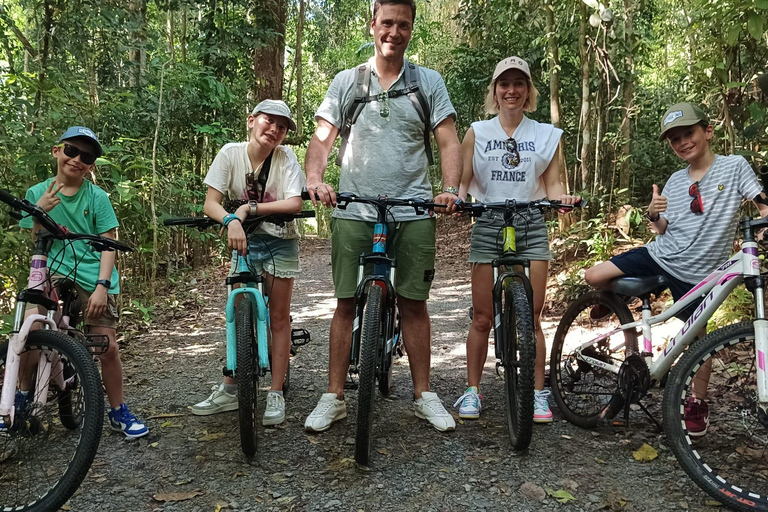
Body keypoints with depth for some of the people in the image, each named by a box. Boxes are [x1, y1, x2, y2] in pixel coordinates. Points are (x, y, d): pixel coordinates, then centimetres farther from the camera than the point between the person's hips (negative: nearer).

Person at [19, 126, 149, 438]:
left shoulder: (97, 197, 1)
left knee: (108, 347, -3)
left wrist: (102, 285, -13)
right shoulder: (38, 193, 7)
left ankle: (118, 412, 17)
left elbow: (108, 246, -2)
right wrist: (39, 212, -12)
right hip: (54, 271, 1)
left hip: (94, 277, 0)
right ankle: (20, 399, -1)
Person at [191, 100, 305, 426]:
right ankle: (230, 390, 18)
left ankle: (276, 394, 9)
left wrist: (250, 207, -27)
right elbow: (210, 203, -16)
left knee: (279, 318, 1)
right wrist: (231, 220, -37)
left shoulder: (285, 157, -11)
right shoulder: (231, 153, -10)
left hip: (280, 242, -1)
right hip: (244, 240, 1)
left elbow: (295, 204, -23)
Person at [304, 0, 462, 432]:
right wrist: (315, 179, -16)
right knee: (346, 302, 3)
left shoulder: (429, 81, 9)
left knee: (414, 302, 5)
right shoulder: (346, 81, 9)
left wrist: (451, 190, -14)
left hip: (414, 212, 0)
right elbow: (323, 138, 4)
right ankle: (335, 397, 15)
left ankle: (424, 395, 19)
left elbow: (449, 141, 3)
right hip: (354, 211, 0)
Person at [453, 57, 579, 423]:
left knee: (531, 317, -1)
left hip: (531, 227, 1)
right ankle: (472, 390, 16)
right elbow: (463, 182, 5)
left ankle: (537, 393, 12)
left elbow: (552, 185, 8)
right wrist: (456, 199, -17)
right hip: (488, 226, 0)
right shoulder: (477, 132, 9)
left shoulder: (546, 135, 11)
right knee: (482, 317, 2)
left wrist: (564, 197, -14)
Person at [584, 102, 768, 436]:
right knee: (594, 277, -10)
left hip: (696, 271, -3)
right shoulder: (675, 182, 8)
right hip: (660, 256, 3)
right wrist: (653, 215, -12)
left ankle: (697, 402, 26)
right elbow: (664, 230, 10)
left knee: (697, 336, 4)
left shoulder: (734, 166, -3)